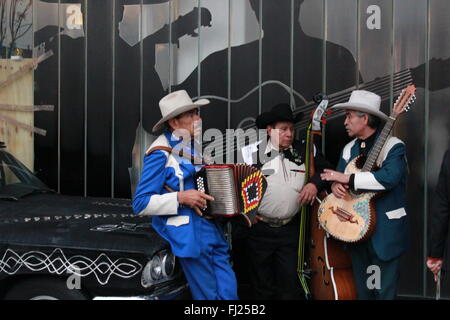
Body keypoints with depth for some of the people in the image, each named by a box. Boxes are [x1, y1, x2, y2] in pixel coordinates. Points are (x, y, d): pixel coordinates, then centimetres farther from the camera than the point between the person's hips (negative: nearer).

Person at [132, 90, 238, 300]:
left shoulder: (193, 146, 14)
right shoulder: (161, 154, -9)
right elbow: (140, 204, -12)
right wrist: (180, 198, -21)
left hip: (212, 230, 7)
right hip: (188, 234, -7)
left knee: (229, 293, 5)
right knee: (209, 295, -2)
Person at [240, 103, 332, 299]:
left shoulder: (305, 151, 6)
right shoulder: (253, 153, 1)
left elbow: (325, 170, 13)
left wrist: (315, 183, -5)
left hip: (290, 230, 1)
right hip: (260, 228, -1)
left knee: (291, 286, 1)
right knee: (262, 287, 11)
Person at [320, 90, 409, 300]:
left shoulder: (393, 146, -12)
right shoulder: (349, 149, 11)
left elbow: (390, 177, -29)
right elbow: (338, 177, 12)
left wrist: (347, 178, -25)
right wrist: (336, 185, -13)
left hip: (385, 229, -7)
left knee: (384, 290, -2)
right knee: (361, 290, 14)